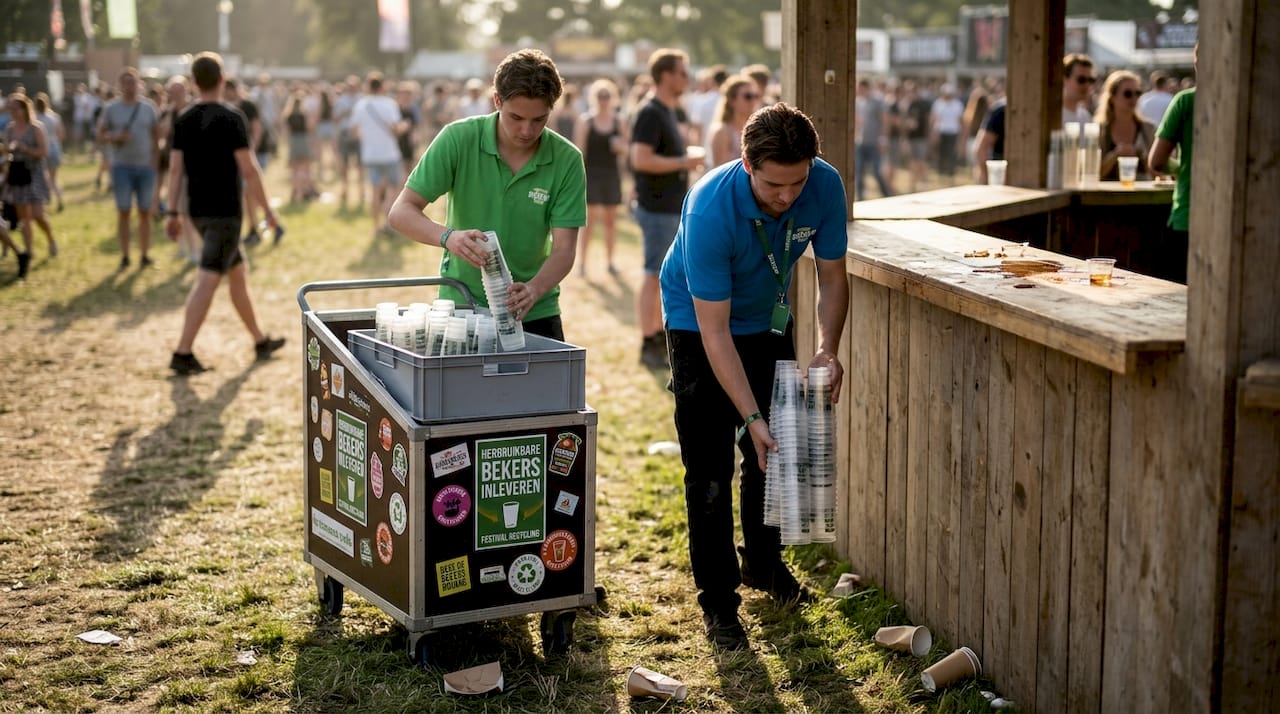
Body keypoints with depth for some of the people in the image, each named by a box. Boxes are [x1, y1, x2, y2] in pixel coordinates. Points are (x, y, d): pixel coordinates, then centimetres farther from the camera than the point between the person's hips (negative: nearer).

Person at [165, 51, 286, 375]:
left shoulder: (183, 121, 6)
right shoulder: (231, 118, -12)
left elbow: (175, 169, 5)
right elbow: (248, 170, -14)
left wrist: (174, 212, 9)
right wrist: (267, 210, -6)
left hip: (199, 211, 7)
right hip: (225, 212, -7)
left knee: (238, 273, 18)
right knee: (207, 281, -8)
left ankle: (260, 341, 28)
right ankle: (182, 354, -12)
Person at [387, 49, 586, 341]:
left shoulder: (567, 160, -10)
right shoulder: (458, 139, -12)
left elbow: (564, 249, -13)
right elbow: (401, 212, -14)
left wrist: (533, 290, -33)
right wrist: (447, 236, -34)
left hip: (534, 314, 1)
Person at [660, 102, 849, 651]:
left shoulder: (825, 188, -25)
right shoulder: (710, 209, -37)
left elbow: (831, 276, -8)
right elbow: (715, 331, -34)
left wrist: (828, 349, -24)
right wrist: (752, 417, -36)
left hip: (768, 318, 5)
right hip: (698, 321, -5)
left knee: (775, 450, 12)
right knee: (710, 466, -7)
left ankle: (763, 563, 33)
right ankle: (717, 601, 2)